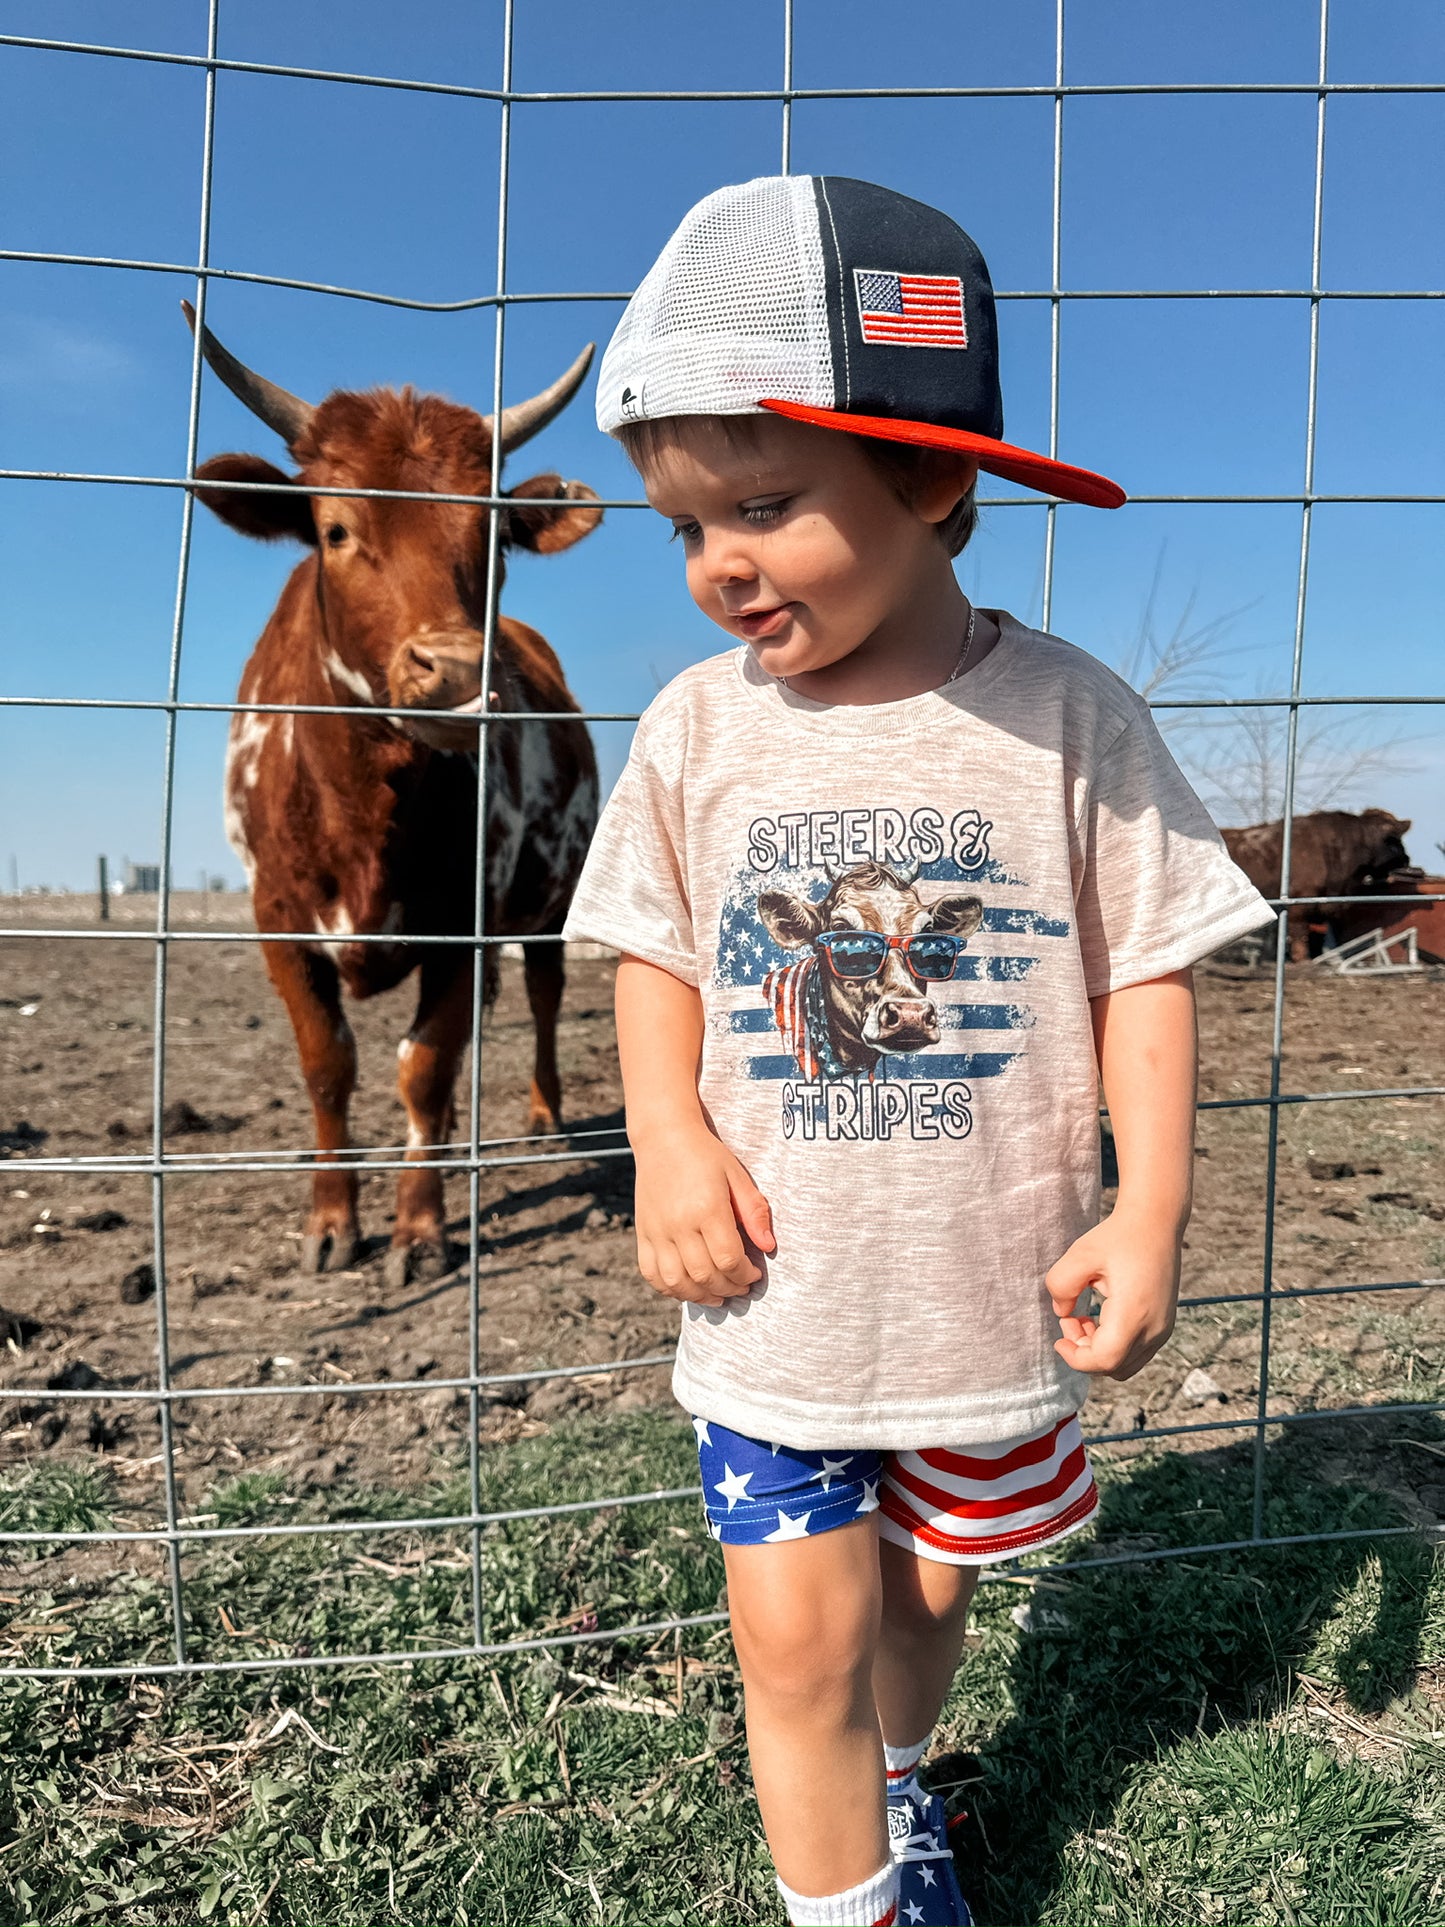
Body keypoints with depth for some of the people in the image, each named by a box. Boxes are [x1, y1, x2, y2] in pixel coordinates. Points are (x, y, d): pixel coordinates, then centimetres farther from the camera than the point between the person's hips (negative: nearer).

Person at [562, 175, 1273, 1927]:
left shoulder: (1064, 714, -11)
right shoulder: (698, 728, -6)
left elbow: (1143, 970, -5)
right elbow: (656, 956, 4)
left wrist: (1149, 1211, -11)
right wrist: (668, 1143, -11)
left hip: (993, 1301, 0)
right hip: (775, 1306, 0)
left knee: (926, 1594, 23)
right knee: (798, 1636, 5)